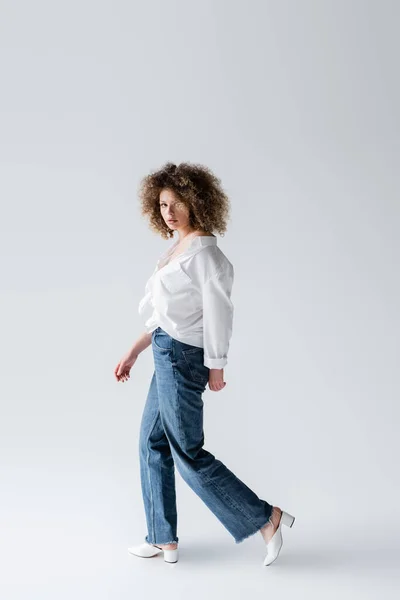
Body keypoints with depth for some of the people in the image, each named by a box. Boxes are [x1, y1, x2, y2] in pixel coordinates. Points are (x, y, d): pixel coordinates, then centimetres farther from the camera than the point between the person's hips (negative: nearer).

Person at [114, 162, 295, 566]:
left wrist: (216, 368, -14)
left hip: (183, 357, -10)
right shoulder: (178, 249, 12)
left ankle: (266, 518, 9)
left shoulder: (204, 250, -16)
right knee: (152, 443, 14)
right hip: (168, 355, 10)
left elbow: (219, 311, -17)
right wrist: (133, 353, 17)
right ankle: (163, 540, 25)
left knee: (188, 453, -1)